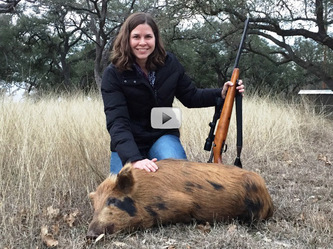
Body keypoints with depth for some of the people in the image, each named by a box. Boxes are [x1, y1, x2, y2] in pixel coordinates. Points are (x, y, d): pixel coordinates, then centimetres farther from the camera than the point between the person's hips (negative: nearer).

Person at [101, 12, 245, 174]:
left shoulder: (169, 63, -4)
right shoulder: (113, 74, -16)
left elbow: (190, 97, 9)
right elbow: (117, 122, -26)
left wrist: (221, 93, -10)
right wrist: (134, 159, -42)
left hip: (163, 136, 1)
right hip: (128, 143, -1)